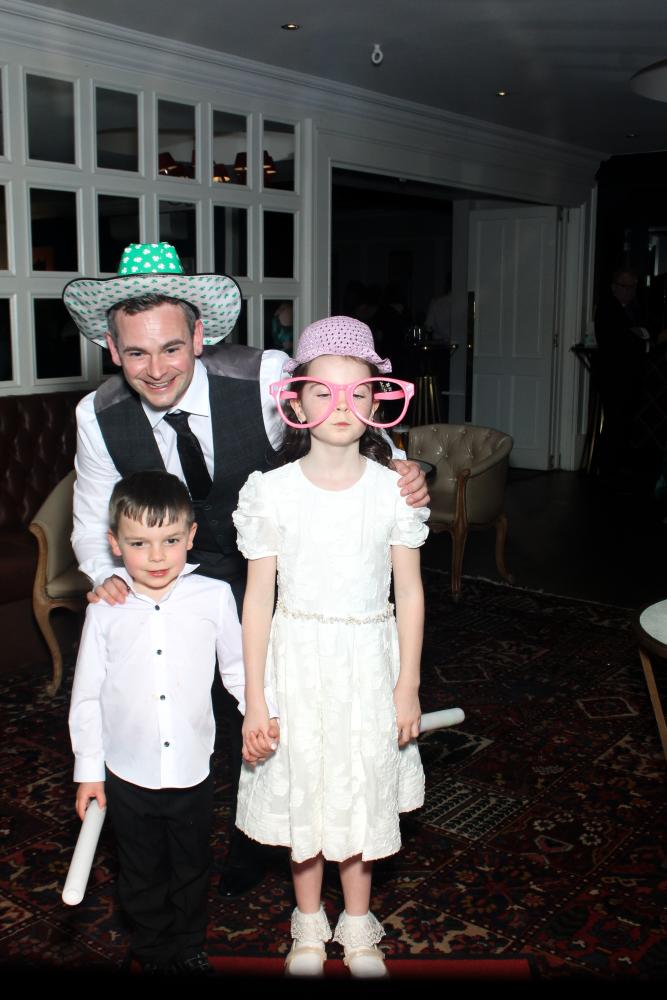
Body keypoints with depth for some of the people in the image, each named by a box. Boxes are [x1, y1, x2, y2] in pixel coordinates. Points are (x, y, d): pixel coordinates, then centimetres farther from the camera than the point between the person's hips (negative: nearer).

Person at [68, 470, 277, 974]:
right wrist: (89, 769, 2)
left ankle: (190, 947, 45)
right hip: (128, 775, 0)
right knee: (142, 877, 19)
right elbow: (87, 694, -1)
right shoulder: (106, 609, -10)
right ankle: (154, 953, 43)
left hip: (193, 770, 0)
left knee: (192, 871, 21)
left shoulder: (215, 597, -12)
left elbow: (237, 667, 3)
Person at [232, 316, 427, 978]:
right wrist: (254, 700, -6)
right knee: (303, 792, 14)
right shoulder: (271, 490, -9)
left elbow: (409, 592, 0)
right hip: (297, 658, 0)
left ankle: (358, 928, 38)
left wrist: (408, 686, -1)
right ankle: (309, 926, 38)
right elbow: (258, 598, -6)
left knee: (362, 792, 14)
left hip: (369, 659, 1)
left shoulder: (393, 488, -6)